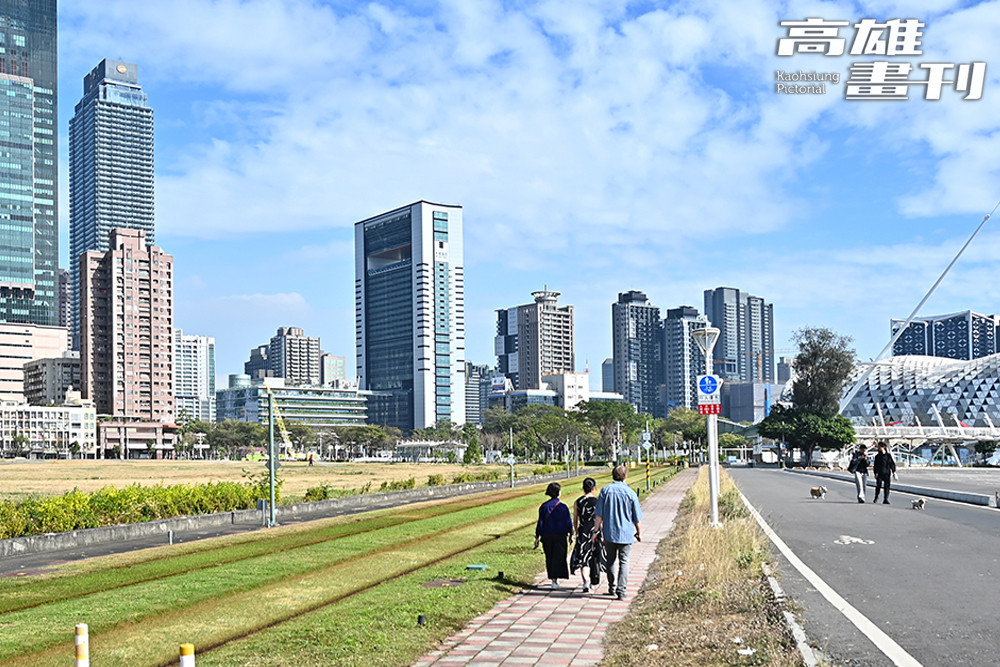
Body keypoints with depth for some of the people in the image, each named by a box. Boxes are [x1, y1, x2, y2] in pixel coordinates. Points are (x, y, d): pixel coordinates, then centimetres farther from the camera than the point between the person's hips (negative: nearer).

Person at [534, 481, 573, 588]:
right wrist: (571, 535, 7)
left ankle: (553, 578, 19)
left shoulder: (544, 506, -3)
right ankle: (555, 579, -8)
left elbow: (540, 522, -2)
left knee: (549, 558, 14)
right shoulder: (563, 507, -8)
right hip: (560, 536, -2)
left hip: (547, 536, 2)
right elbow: (569, 523, -4)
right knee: (559, 558, 2)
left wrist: (537, 537, 3)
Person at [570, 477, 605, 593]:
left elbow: (575, 521, 5)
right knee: (595, 558, 17)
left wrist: (577, 533, 19)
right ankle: (594, 582, 33)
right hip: (595, 533, 0)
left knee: (583, 559, 1)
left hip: (582, 533, 0)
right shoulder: (598, 502, -7)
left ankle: (586, 582, -19)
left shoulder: (577, 502, -1)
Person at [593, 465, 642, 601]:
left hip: (609, 533, 1)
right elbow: (637, 518, 1)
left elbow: (599, 514, -2)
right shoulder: (630, 493, -5)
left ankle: (612, 588, 24)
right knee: (624, 562, 3)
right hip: (626, 534, -1)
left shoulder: (606, 490, -2)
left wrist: (596, 530, 6)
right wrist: (639, 533, 15)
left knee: (610, 560, 16)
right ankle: (621, 591, -5)